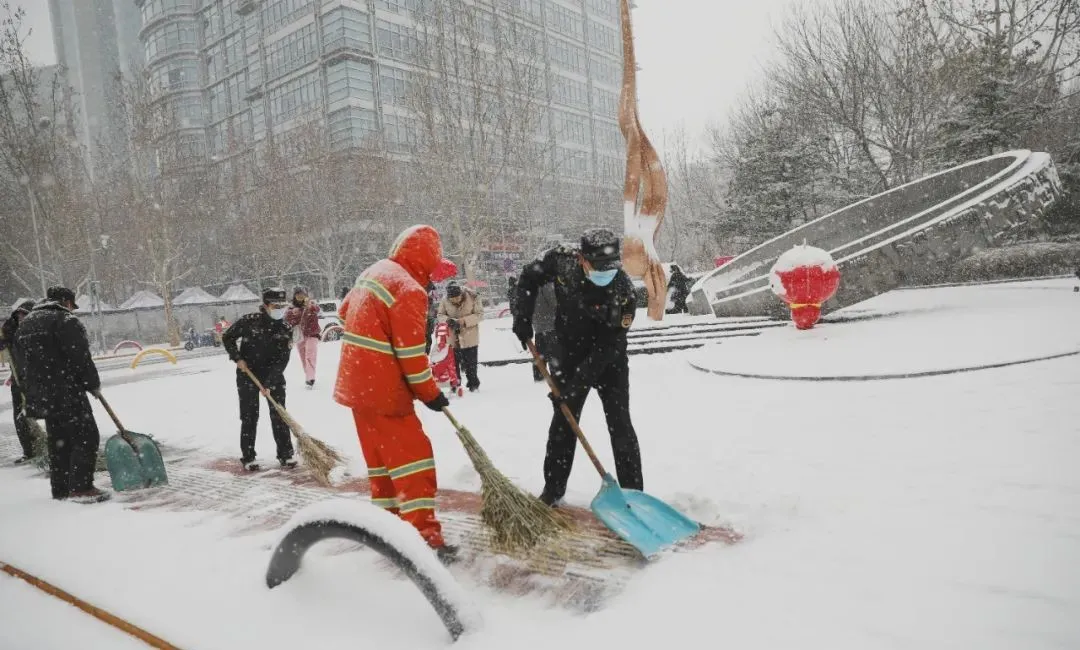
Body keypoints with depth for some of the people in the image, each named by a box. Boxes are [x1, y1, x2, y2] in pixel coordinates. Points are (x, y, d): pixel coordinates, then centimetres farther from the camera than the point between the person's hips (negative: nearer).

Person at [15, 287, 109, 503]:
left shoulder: (25, 323, 18)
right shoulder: (65, 320, -11)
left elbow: (20, 360, 22)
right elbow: (80, 357, -15)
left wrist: (33, 388, 25)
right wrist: (93, 383, -3)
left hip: (41, 395, 9)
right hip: (67, 392, -9)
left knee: (58, 441, 16)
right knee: (85, 437, -6)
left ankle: (60, 489, 20)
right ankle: (81, 488, -10)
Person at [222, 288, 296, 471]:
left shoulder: (286, 330, -10)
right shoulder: (249, 321, -14)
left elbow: (281, 360, -13)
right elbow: (227, 337, 0)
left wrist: (269, 384, -20)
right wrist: (237, 358, -12)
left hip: (273, 376, 2)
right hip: (247, 374, -2)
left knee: (279, 414, 1)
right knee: (249, 417, 2)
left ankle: (285, 454, 11)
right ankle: (248, 457, 12)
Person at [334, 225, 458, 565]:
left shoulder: (373, 272, 10)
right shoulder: (409, 289, -18)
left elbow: (345, 311, 25)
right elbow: (411, 352, -19)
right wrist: (429, 393, -9)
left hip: (357, 382, 9)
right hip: (383, 389, -9)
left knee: (382, 456, 19)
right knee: (413, 456, -6)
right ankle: (425, 537, -7)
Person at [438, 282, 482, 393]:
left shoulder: (473, 297, -17)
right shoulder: (445, 301, -11)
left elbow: (480, 314, -14)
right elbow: (440, 315, 0)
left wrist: (464, 321, -27)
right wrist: (448, 320, -23)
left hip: (469, 336, -2)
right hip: (453, 337, 2)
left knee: (470, 362, 7)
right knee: (453, 362, 10)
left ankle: (473, 383, 25)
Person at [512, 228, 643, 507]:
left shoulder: (623, 288, -30)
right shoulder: (561, 260, -22)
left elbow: (607, 346, -28)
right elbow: (529, 279, 0)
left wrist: (573, 385, -30)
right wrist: (523, 318, -9)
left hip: (609, 360, -2)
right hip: (571, 356, 3)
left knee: (620, 423, -5)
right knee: (563, 421, 8)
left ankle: (632, 491, 7)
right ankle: (553, 488, 22)